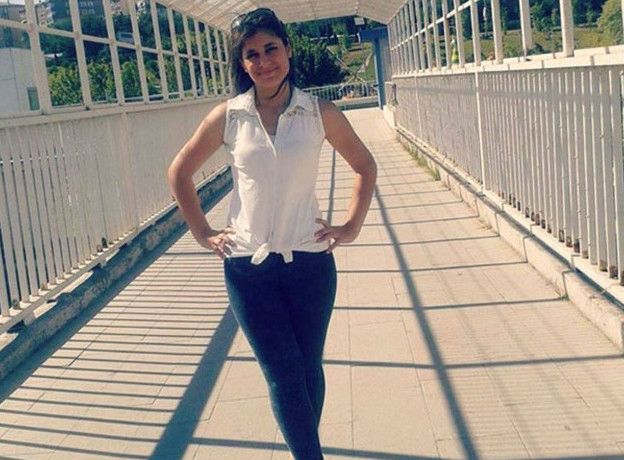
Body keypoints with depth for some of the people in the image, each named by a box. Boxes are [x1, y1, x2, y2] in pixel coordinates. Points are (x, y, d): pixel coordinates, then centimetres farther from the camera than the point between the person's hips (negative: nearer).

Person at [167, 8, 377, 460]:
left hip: (309, 261, 1)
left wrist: (352, 226, 3)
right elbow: (180, 172, 10)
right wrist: (203, 233, 5)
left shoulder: (320, 113, -2)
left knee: (308, 368, 11)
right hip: (248, 266, 0)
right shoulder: (228, 117, -1)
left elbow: (365, 167, 11)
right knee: (285, 375, 0)